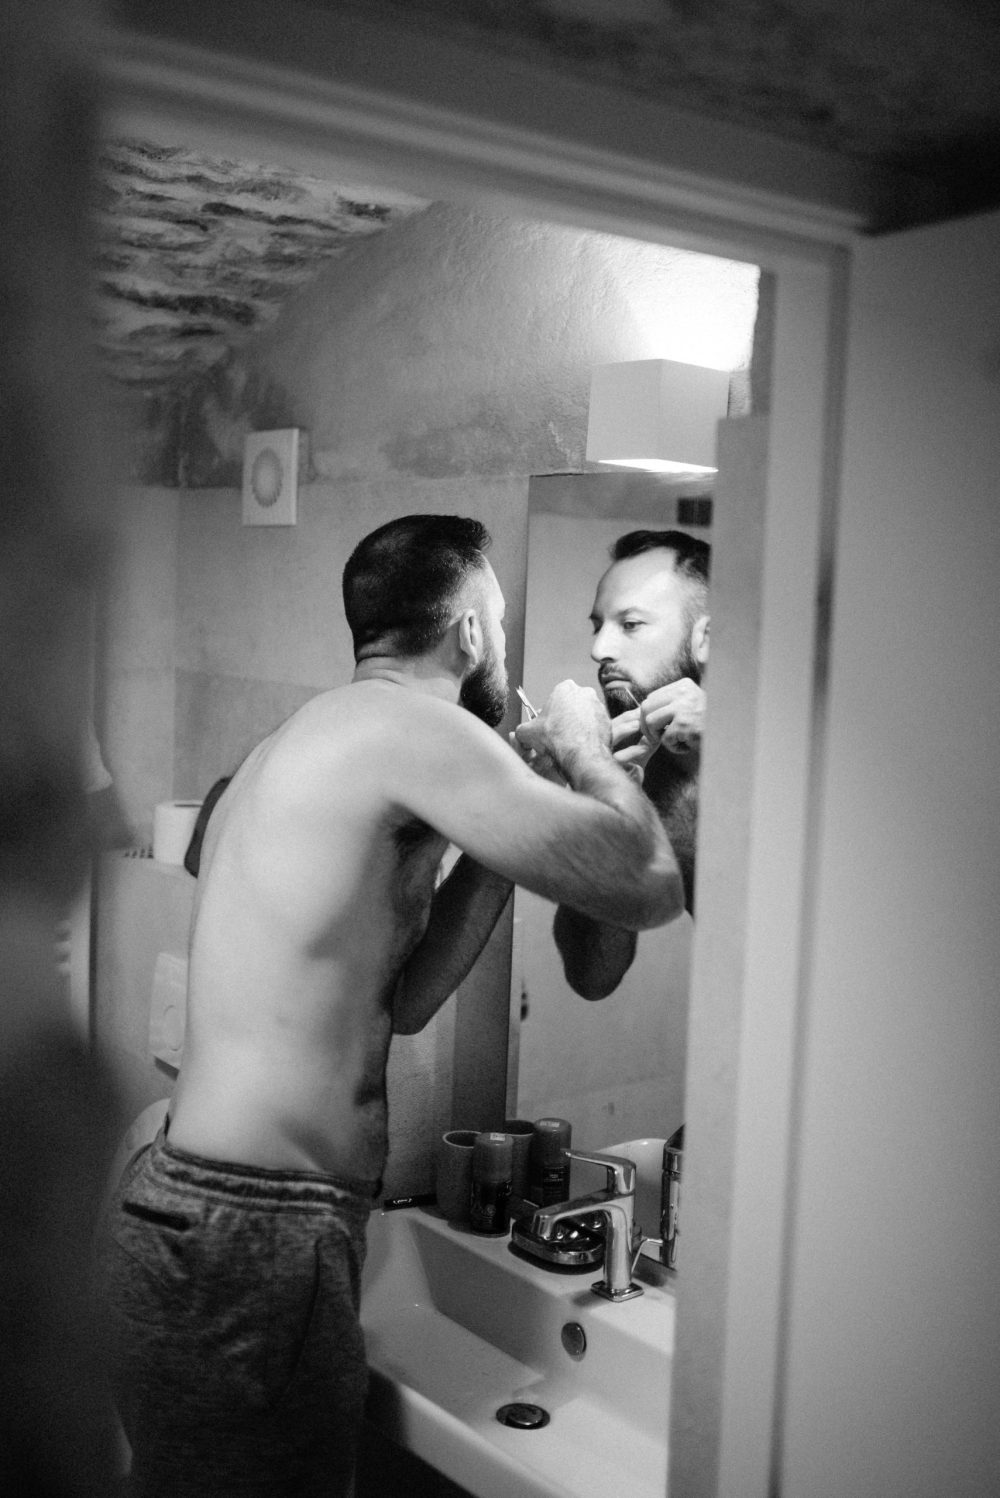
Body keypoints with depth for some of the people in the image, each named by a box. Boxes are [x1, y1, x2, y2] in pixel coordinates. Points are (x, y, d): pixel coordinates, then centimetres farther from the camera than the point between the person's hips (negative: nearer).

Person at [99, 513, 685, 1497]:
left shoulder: (299, 744, 17)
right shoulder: (412, 723, -13)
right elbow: (649, 888, -14)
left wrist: (496, 834, 14)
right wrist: (583, 750, 4)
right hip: (251, 1238, -10)